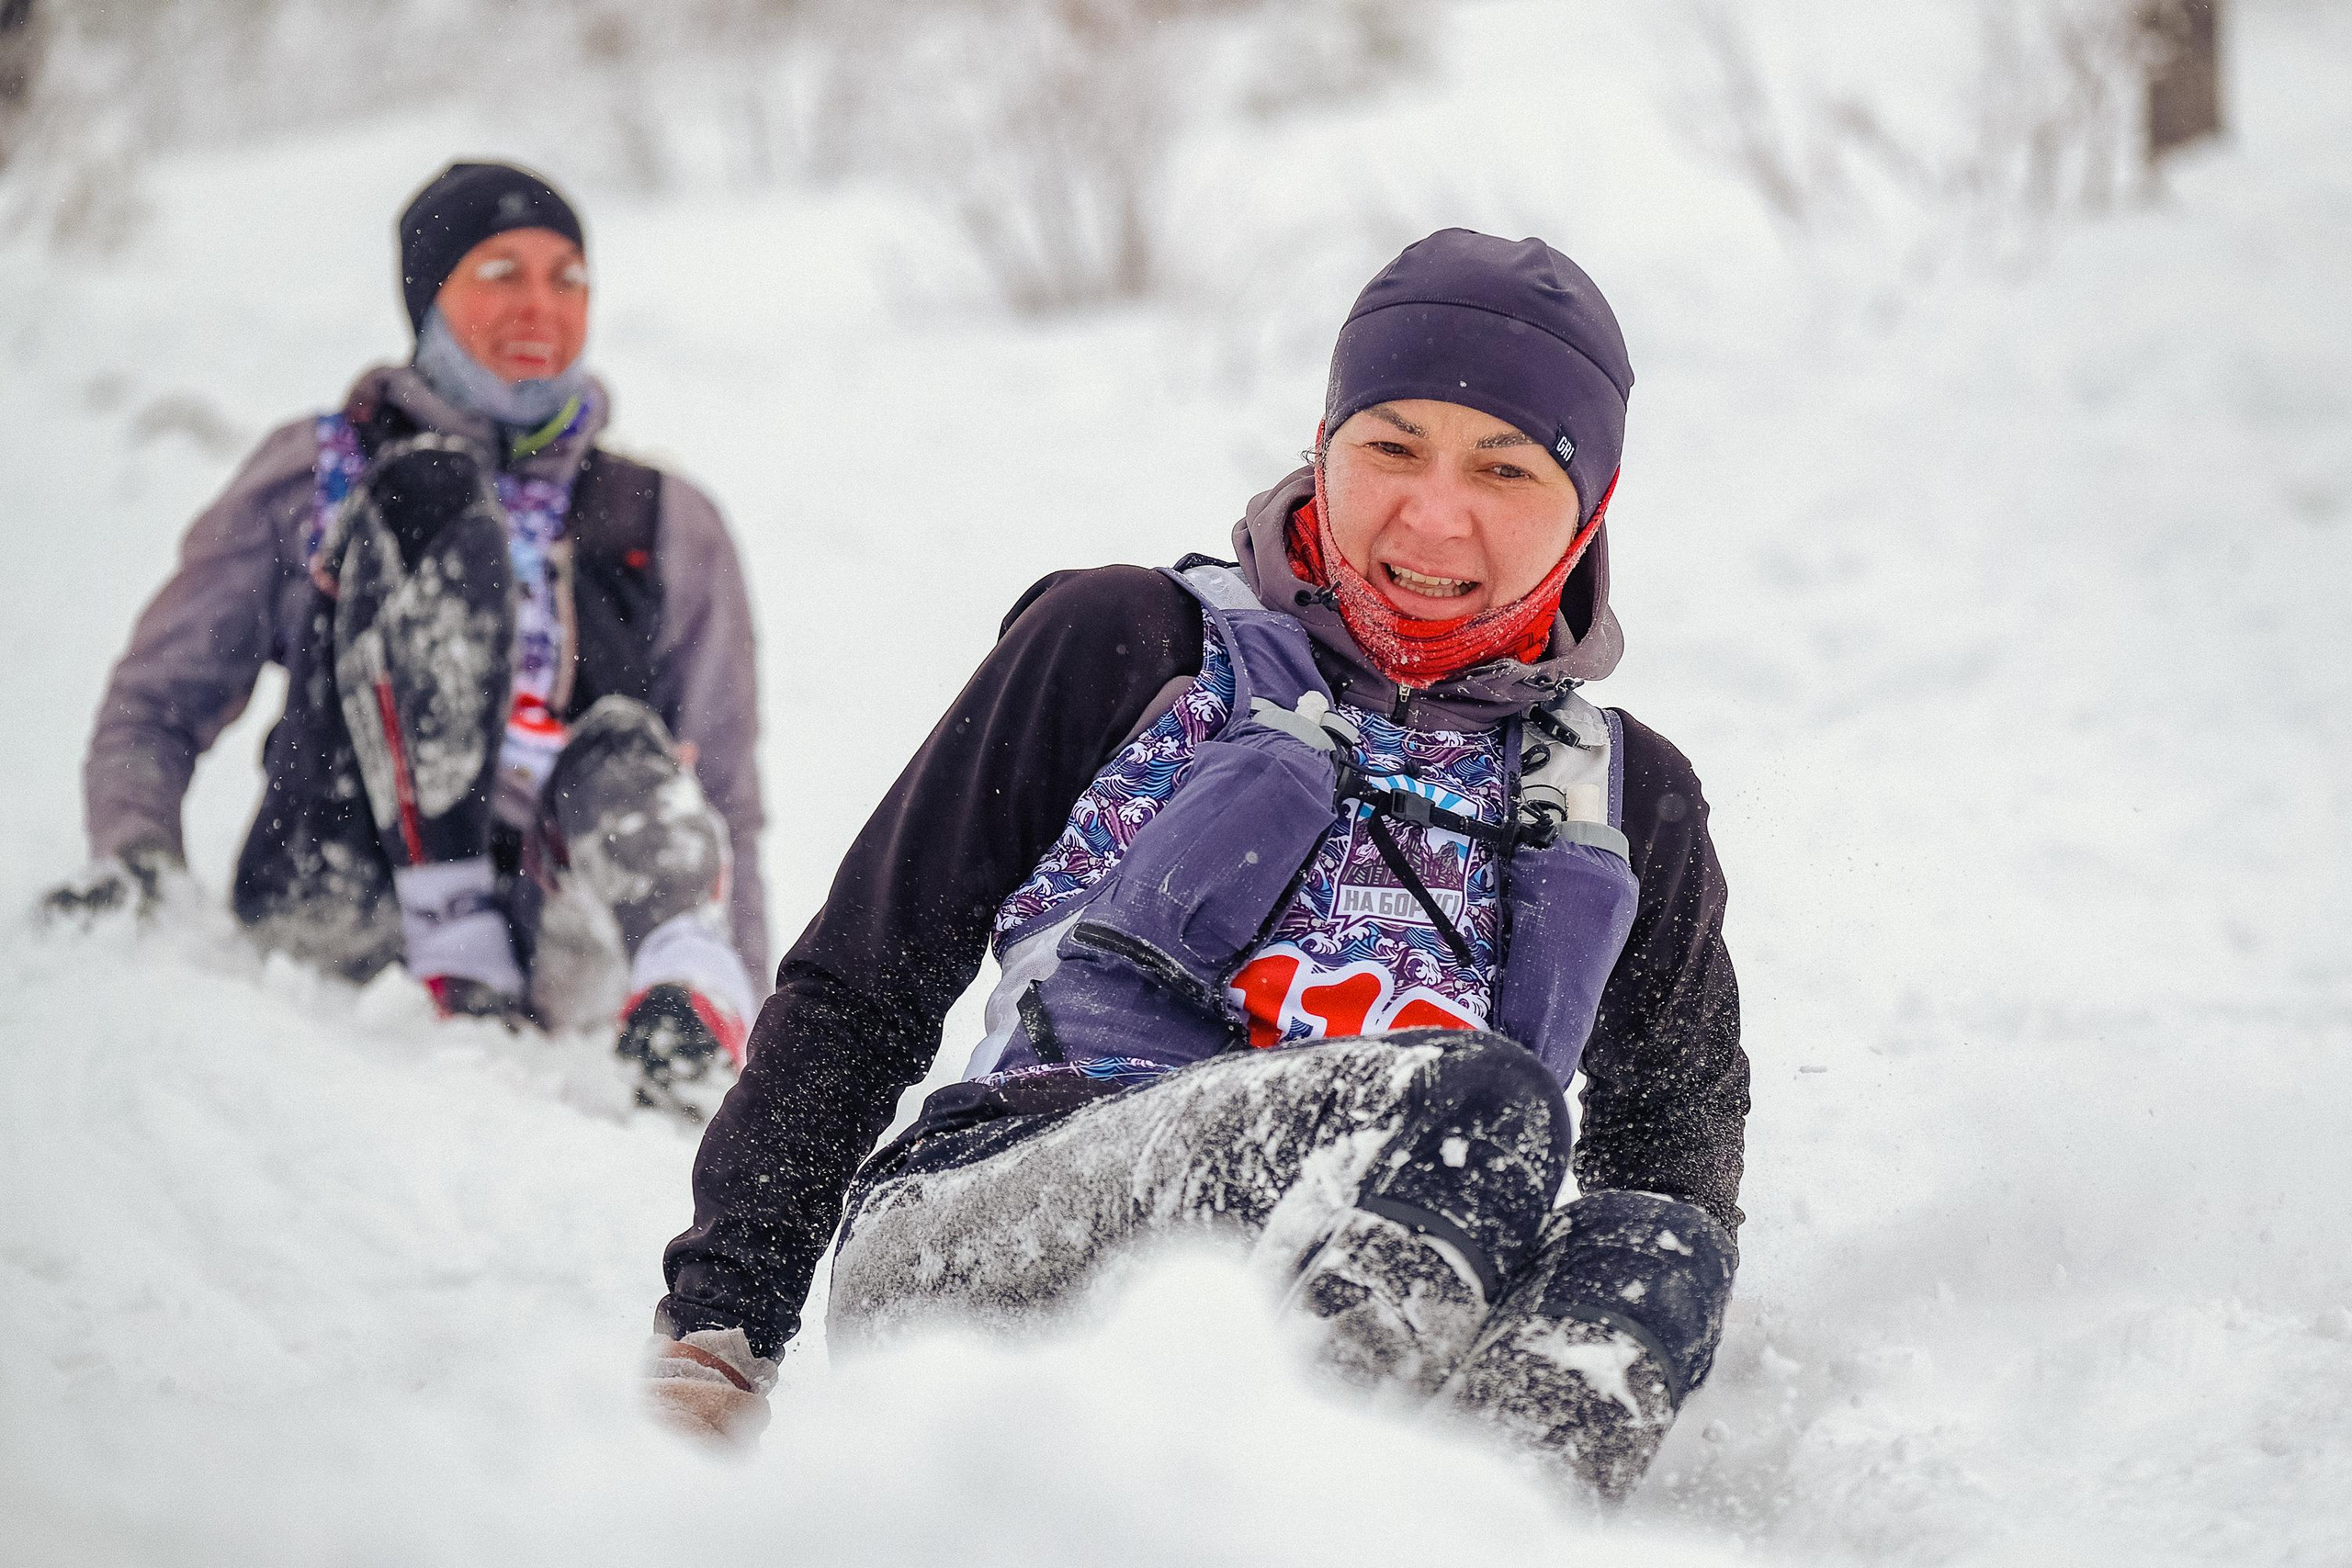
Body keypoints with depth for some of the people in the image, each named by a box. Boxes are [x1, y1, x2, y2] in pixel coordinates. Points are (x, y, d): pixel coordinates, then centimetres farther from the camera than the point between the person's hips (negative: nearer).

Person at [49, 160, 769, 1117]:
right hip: (340, 906, -1)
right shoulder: (313, 476, 17)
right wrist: (132, 858, -7)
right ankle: (465, 967, -30)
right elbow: (156, 707, 15)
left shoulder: (666, 528, 20)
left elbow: (724, 800, 17)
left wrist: (727, 1000, 0)